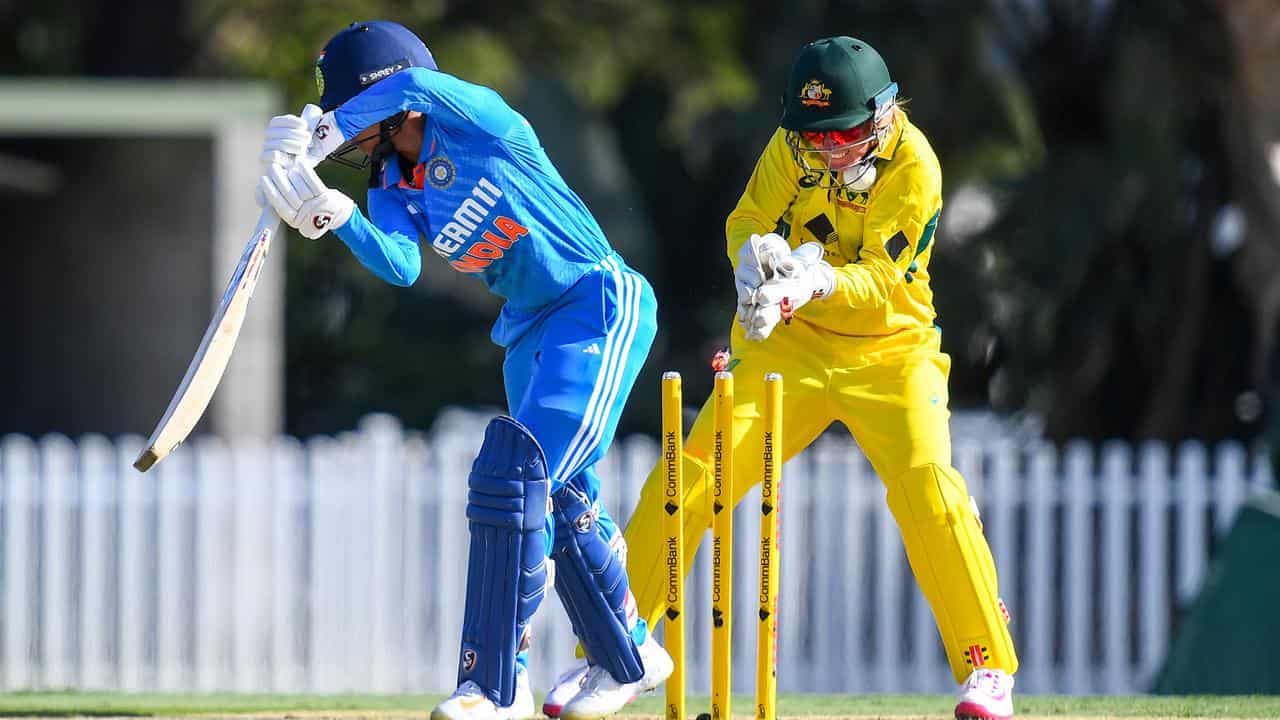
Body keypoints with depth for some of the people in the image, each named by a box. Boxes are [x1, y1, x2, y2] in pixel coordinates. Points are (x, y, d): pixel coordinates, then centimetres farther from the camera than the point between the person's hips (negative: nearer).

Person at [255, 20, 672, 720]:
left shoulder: (475, 122, -14)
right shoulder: (394, 185, 6)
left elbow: (416, 84, -36)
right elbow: (400, 265, -13)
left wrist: (321, 134, -30)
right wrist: (330, 212, -28)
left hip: (601, 305, -9)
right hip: (530, 330, 9)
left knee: (516, 472, -18)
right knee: (558, 499, 14)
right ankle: (628, 657, 33)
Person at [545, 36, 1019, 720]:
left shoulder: (913, 169, -19)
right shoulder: (795, 144, -7)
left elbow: (881, 279, -25)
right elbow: (746, 221, -4)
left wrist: (815, 282, -44)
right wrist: (757, 253, -28)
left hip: (889, 349, -3)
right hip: (789, 345, 3)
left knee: (928, 488, -24)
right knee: (690, 478, -9)